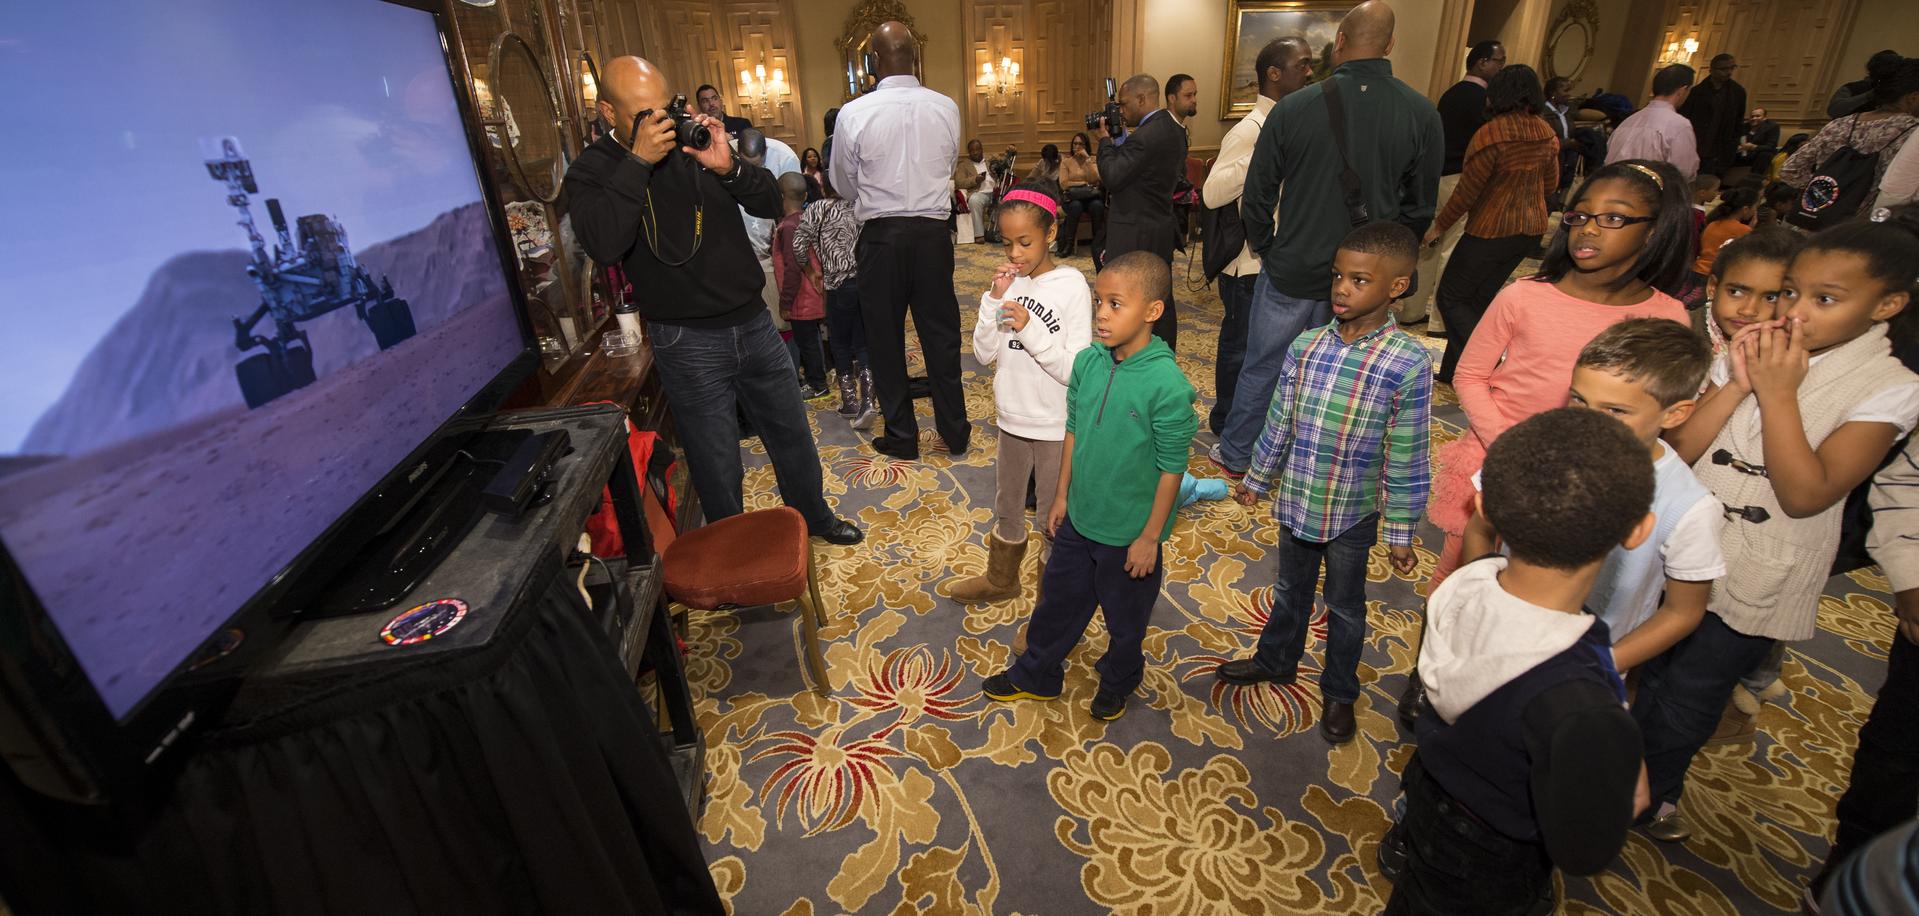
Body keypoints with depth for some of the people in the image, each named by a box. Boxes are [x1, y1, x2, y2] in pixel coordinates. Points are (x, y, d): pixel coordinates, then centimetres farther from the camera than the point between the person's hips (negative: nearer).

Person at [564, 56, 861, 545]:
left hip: (753, 322, 4)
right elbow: (605, 246, -25)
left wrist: (729, 166, -17)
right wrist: (639, 161, -26)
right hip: (688, 341, -4)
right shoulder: (592, 171, -6)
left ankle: (814, 517, 41)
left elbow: (770, 202, 1)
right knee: (718, 468, 6)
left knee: (793, 436, 18)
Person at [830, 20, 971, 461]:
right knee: (941, 334, 11)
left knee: (886, 339, 10)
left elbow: (844, 183, 4)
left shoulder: (854, 113, -8)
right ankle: (954, 432, 21)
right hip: (932, 232, 2)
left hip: (881, 237, -2)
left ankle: (901, 436, 19)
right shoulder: (946, 108, -2)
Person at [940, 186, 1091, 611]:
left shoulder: (1071, 286, -15)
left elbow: (1076, 370, -18)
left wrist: (1030, 329, -28)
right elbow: (984, 354, -3)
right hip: (1013, 418, 6)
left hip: (1055, 425, -5)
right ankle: (1000, 580, 46)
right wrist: (994, 299, -14)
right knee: (1007, 506, 23)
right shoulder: (1009, 282, -1)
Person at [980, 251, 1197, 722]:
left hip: (1129, 531, -5)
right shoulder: (1087, 361, -8)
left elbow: (1172, 467, -18)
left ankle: (1118, 682, 48)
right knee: (1059, 600, 23)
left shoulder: (1167, 384, -26)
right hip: (1078, 519, 5)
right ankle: (1035, 675, 46)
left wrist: (1150, 536, -12)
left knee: (1124, 619, 20)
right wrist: (1062, 495, 9)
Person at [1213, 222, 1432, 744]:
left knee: (1344, 609, 18)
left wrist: (1400, 533, -8)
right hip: (1296, 504, 4)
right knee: (1290, 592, 25)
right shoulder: (1306, 347, -7)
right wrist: (1256, 480, 13)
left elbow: (1406, 460, -13)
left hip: (1352, 515, -3)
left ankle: (1339, 693, 40)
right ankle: (1276, 659, 48)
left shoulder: (1409, 364, -18)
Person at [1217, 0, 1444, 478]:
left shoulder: (1293, 108, -10)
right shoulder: (1422, 114, -4)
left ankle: (1234, 455, 28)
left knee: (1261, 368, 13)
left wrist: (1266, 251, 11)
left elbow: (1257, 197, -4)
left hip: (1291, 272, -2)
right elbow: (1420, 208, 3)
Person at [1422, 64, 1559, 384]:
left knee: (1450, 298, 1)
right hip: (1532, 229, 8)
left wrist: (1439, 226, -3)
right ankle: (1452, 373, 22)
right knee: (1478, 301, 16)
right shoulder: (1546, 133, 6)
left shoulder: (1492, 133, -18)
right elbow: (1551, 185, 16)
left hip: (1492, 230, -8)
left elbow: (1466, 190, -15)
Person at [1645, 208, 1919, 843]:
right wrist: (1739, 383, -19)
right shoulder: (1754, 352, -4)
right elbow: (1677, 449, -8)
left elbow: (1805, 495, -21)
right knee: (1653, 674, 20)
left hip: (1756, 581, -3)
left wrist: (1778, 393, -23)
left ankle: (1656, 787, 38)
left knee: (1689, 699, 13)